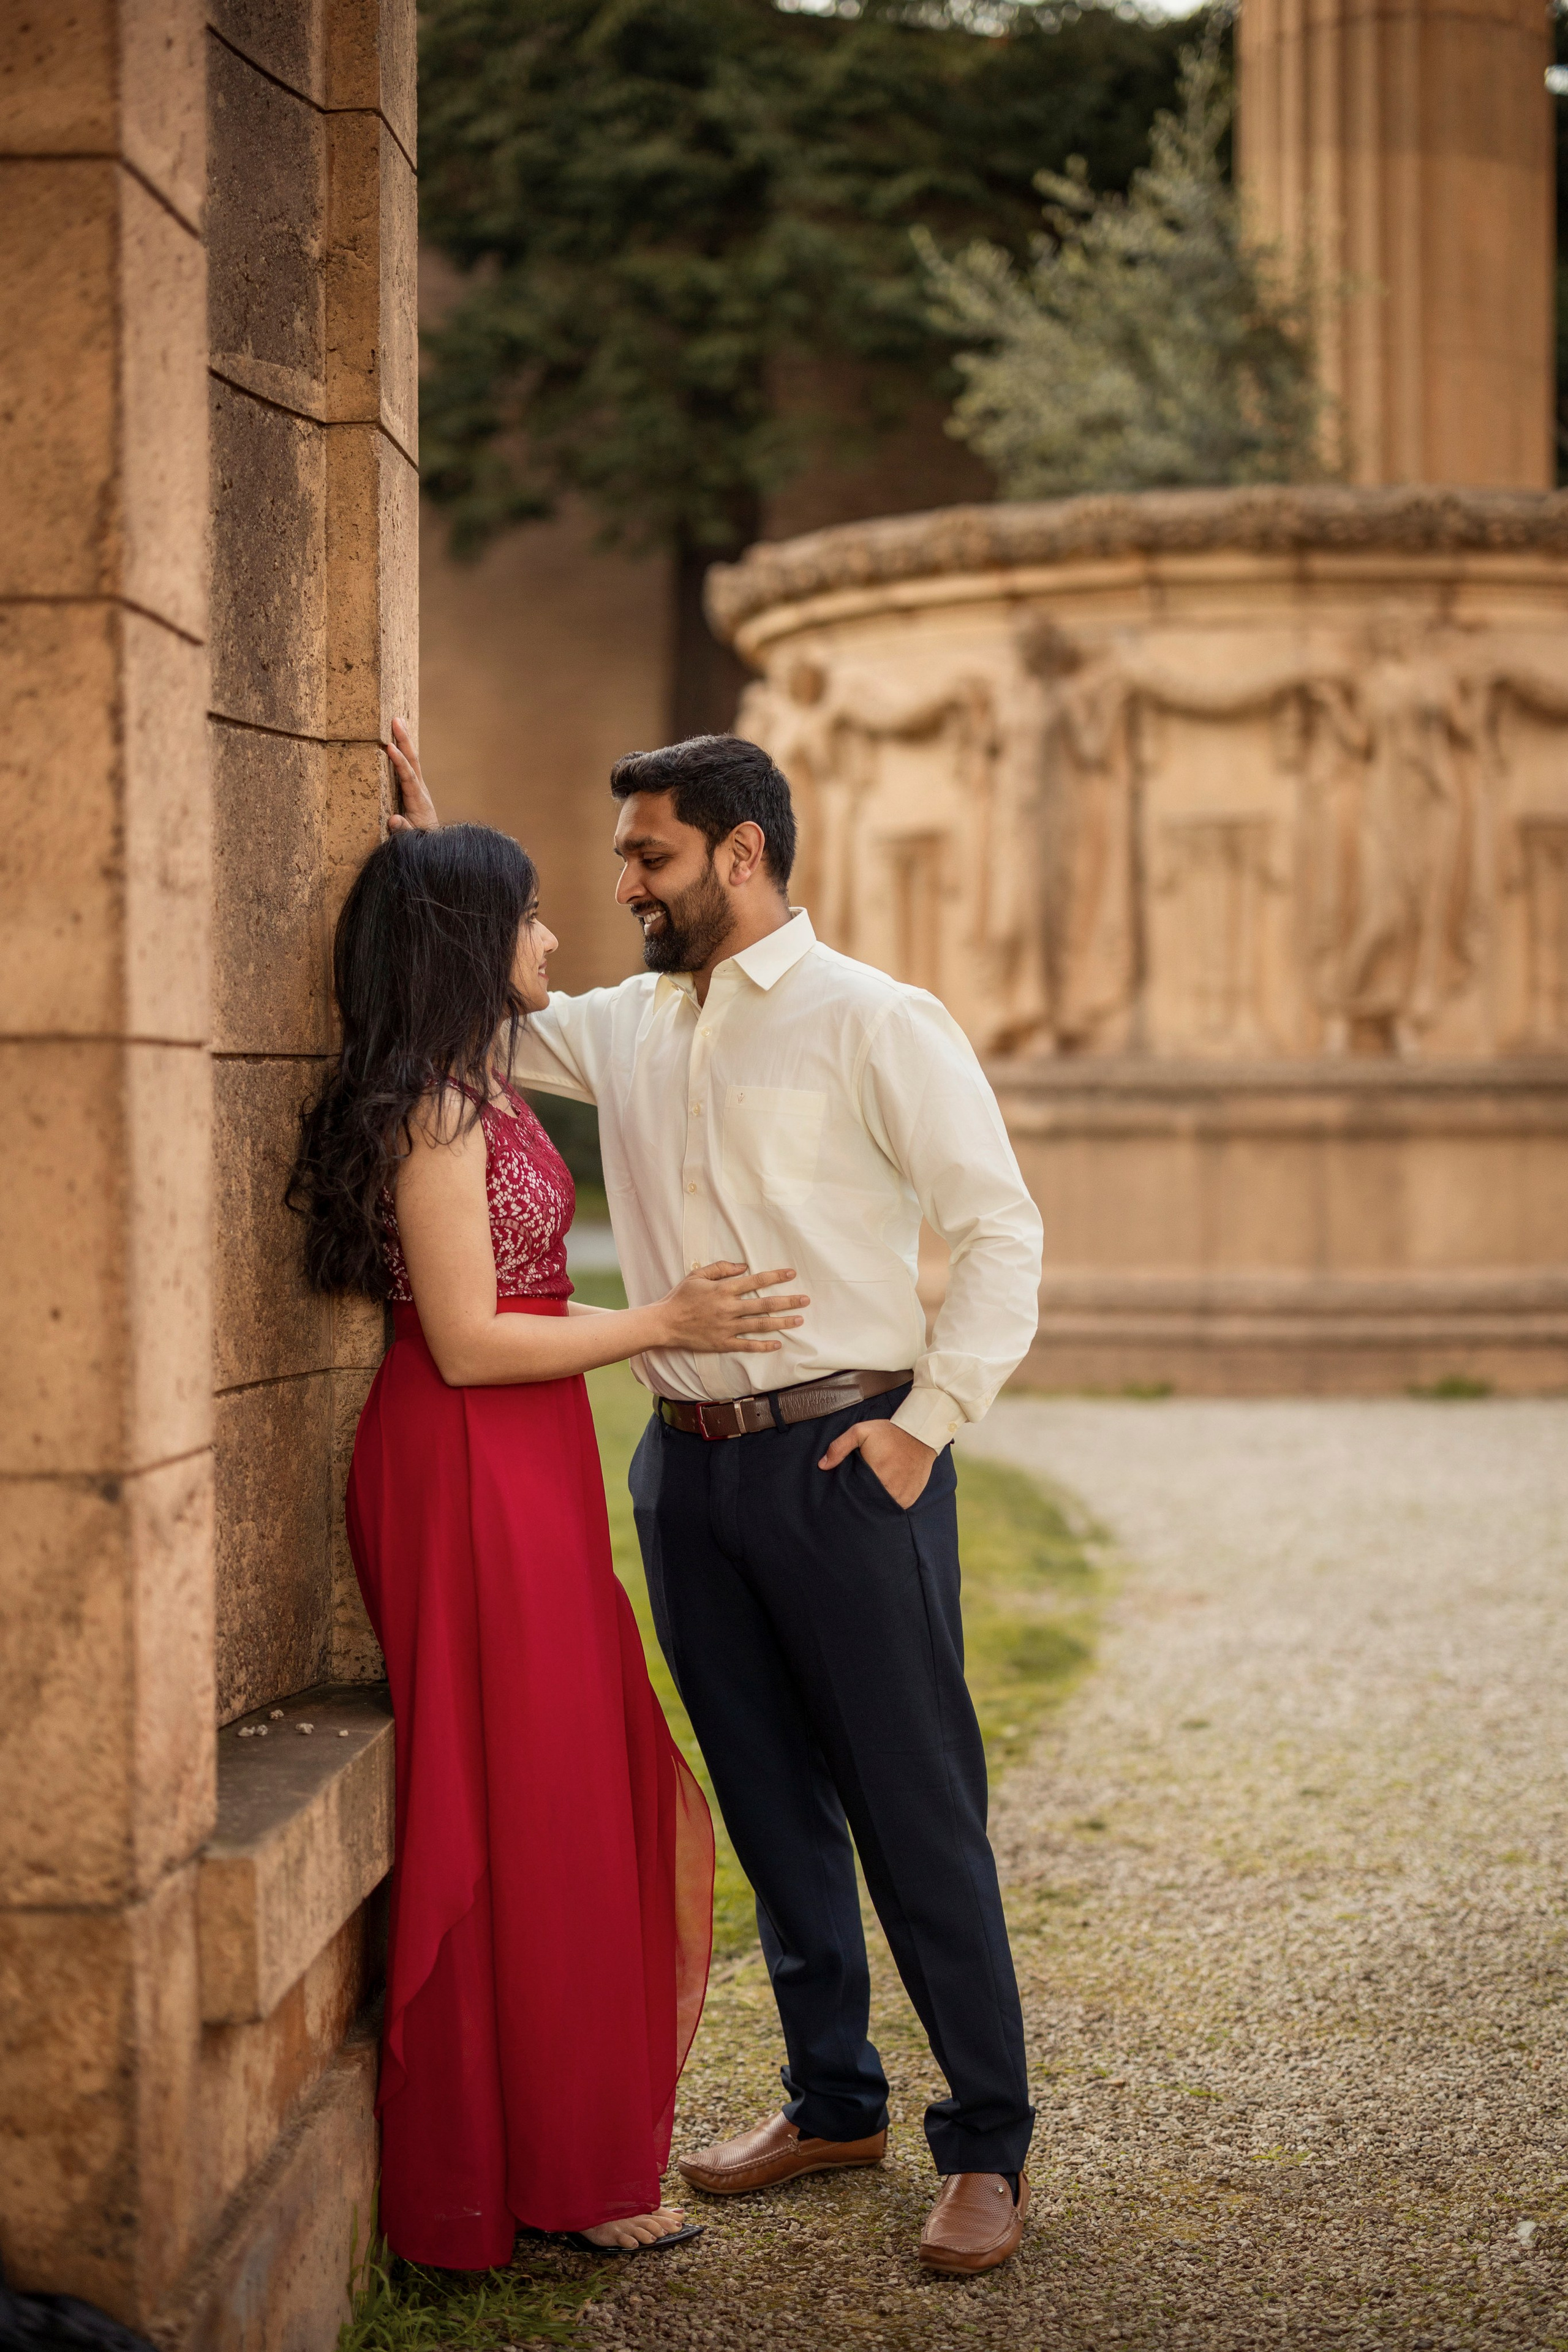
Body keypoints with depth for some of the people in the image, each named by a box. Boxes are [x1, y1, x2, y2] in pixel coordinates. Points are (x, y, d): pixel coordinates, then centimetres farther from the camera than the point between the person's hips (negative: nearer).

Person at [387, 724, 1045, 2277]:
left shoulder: (874, 1023, -6)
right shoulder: (622, 1028, 12)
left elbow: (1000, 1231, -7)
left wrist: (927, 1424, -11)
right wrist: (424, 858, 12)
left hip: (841, 1454, -6)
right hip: (689, 1460, 6)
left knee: (916, 1810, -2)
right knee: (768, 1801, 14)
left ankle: (988, 2147, 8)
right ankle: (831, 2101, 29)